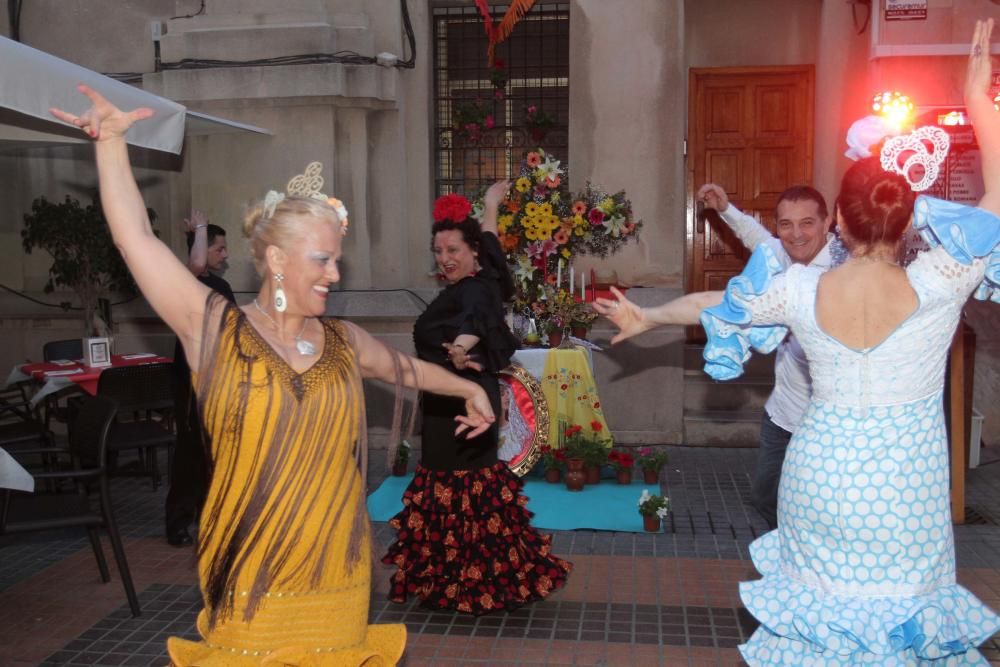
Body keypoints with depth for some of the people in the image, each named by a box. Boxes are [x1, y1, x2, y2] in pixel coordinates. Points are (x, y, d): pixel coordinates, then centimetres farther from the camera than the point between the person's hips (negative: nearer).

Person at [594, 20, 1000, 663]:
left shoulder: (802, 290, -9)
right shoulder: (933, 286, -16)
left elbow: (708, 303, 6)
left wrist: (647, 316, 22)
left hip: (820, 476, 2)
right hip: (906, 491, -2)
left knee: (822, 605, 19)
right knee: (901, 611, 15)